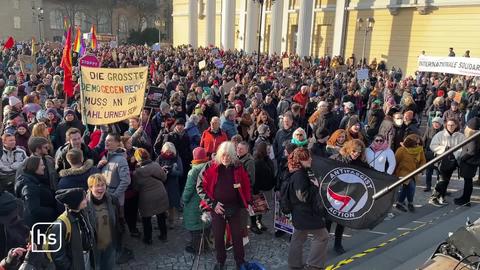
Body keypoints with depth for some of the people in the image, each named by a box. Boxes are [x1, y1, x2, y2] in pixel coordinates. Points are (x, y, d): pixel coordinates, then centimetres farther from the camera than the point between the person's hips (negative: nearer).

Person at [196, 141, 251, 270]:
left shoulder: (238, 167, -6)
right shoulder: (211, 167, -11)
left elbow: (246, 186, 7)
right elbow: (200, 186, -7)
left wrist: (247, 202, 6)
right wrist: (212, 204, -12)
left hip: (235, 207, 1)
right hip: (217, 208, 0)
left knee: (237, 235, 11)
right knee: (218, 236, 13)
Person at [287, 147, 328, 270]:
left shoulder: (303, 172, 8)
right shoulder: (299, 175, -24)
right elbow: (304, 196, -27)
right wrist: (315, 186, -19)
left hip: (302, 213, 10)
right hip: (306, 213, -10)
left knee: (299, 237, 17)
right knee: (322, 236, 0)